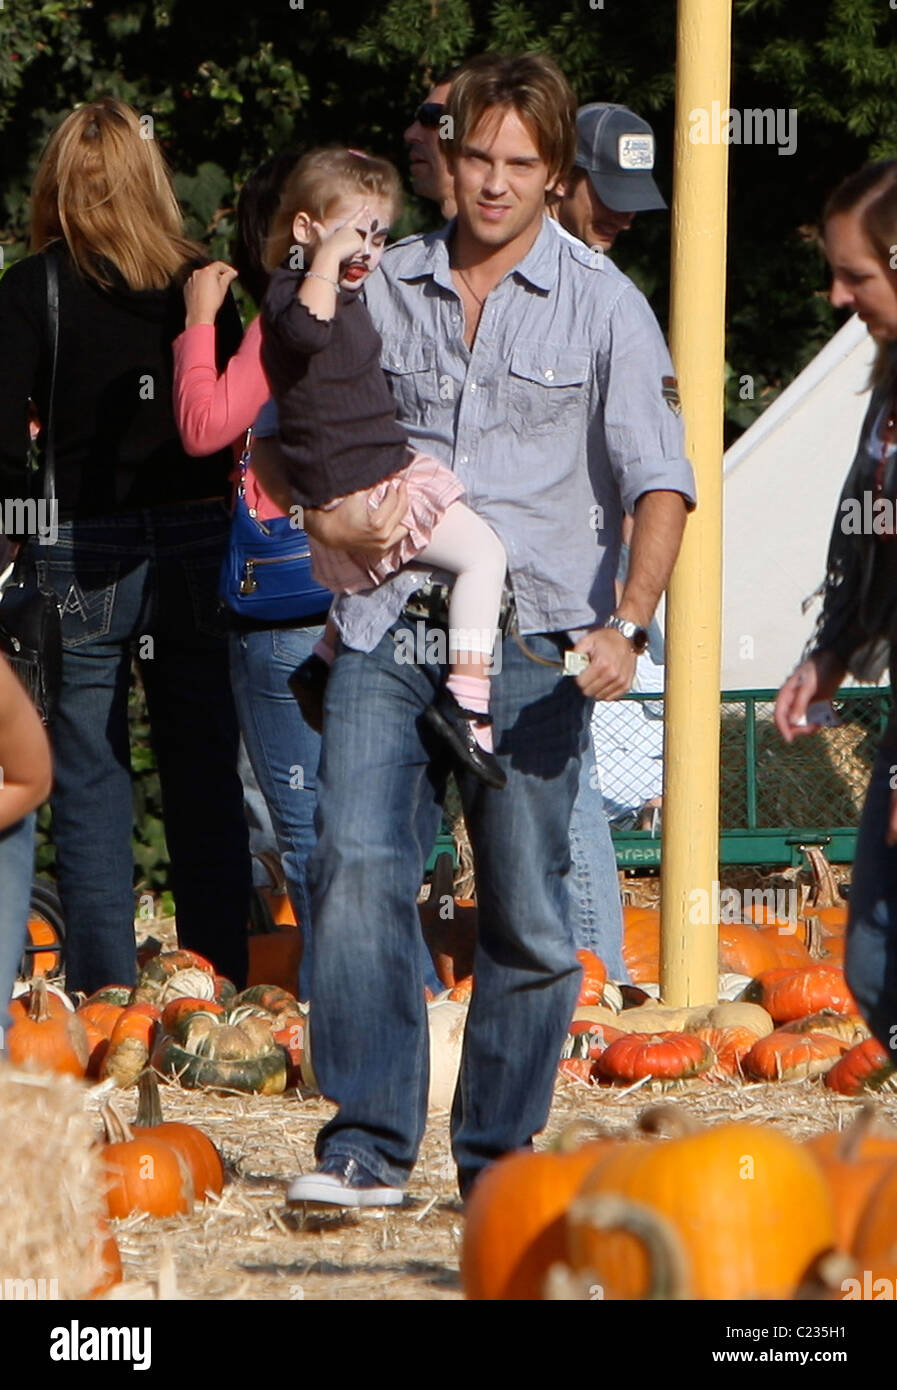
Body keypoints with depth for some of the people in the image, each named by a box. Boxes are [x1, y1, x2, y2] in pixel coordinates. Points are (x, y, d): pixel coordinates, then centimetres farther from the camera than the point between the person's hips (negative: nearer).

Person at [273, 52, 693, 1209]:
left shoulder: (602, 307, 4)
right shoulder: (380, 289, 11)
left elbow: (658, 484, -3)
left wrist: (626, 625, -18)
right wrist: (324, 512, 1)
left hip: (530, 639, -1)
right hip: (387, 626, 1)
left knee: (527, 914, 1)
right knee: (357, 864, -15)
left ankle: (498, 1160, 13)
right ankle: (366, 1148, -14)